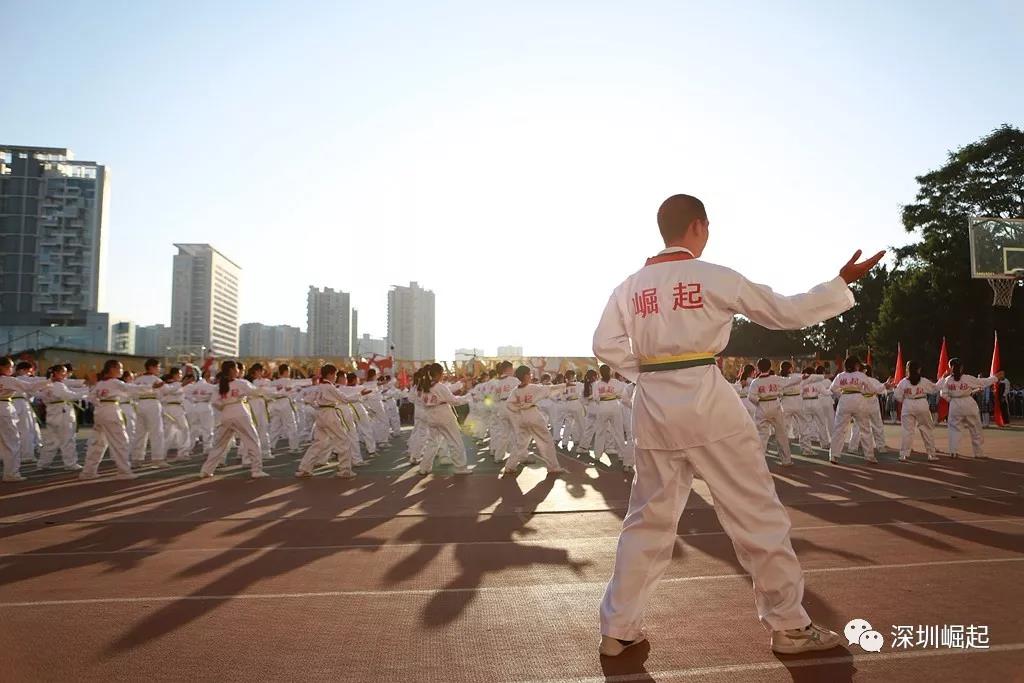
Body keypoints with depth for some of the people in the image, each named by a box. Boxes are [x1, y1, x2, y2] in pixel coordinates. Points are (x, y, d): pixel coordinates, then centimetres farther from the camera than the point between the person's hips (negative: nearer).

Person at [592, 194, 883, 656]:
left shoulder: (631, 285, 6)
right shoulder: (714, 277, -5)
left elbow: (605, 345, 3)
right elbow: (786, 312, 2)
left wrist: (648, 371, 11)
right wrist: (842, 283, 13)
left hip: (653, 407, 5)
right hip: (706, 402, -4)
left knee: (648, 519, 15)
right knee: (758, 514, 11)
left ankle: (617, 628, 19)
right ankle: (789, 625, 24)